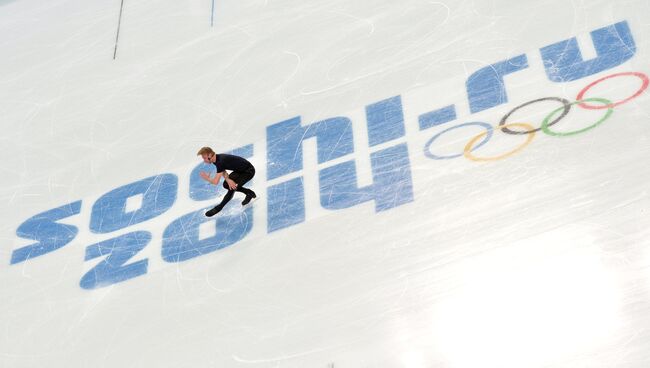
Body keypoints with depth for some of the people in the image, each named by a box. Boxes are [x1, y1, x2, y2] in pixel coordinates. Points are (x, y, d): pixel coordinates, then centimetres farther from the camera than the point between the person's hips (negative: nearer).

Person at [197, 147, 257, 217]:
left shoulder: (221, 161, -33)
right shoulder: (217, 158, -6)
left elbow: (215, 182, -32)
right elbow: (223, 172, 2)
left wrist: (207, 178, -11)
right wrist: (228, 179, -20)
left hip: (249, 171, -10)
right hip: (239, 170, 10)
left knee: (232, 187, -18)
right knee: (226, 184, 7)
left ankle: (218, 208, -3)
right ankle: (250, 193, 20)